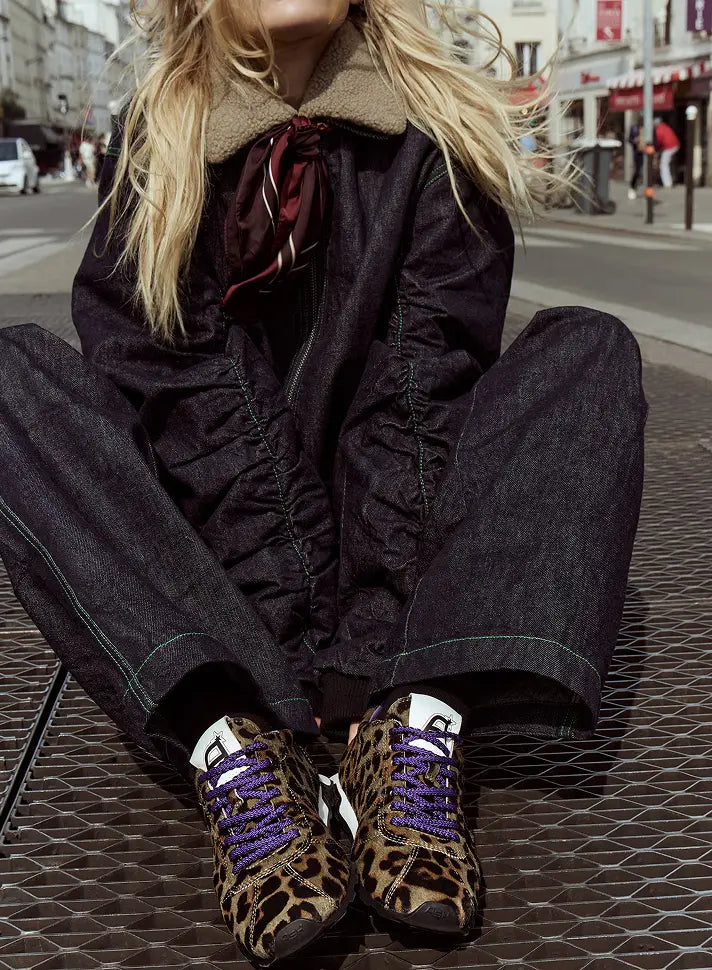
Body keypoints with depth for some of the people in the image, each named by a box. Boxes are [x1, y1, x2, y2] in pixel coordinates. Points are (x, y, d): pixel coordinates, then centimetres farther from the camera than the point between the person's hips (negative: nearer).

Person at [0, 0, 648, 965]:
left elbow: (423, 391, -14)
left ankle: (418, 724, -36)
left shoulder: (436, 138, -3)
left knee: (589, 349, -17)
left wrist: (374, 643, -27)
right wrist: (296, 657, -25)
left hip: (395, 519, 0)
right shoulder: (152, 141, -2)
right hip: (211, 546, 0)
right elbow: (180, 395, -13)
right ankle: (229, 744, -36)